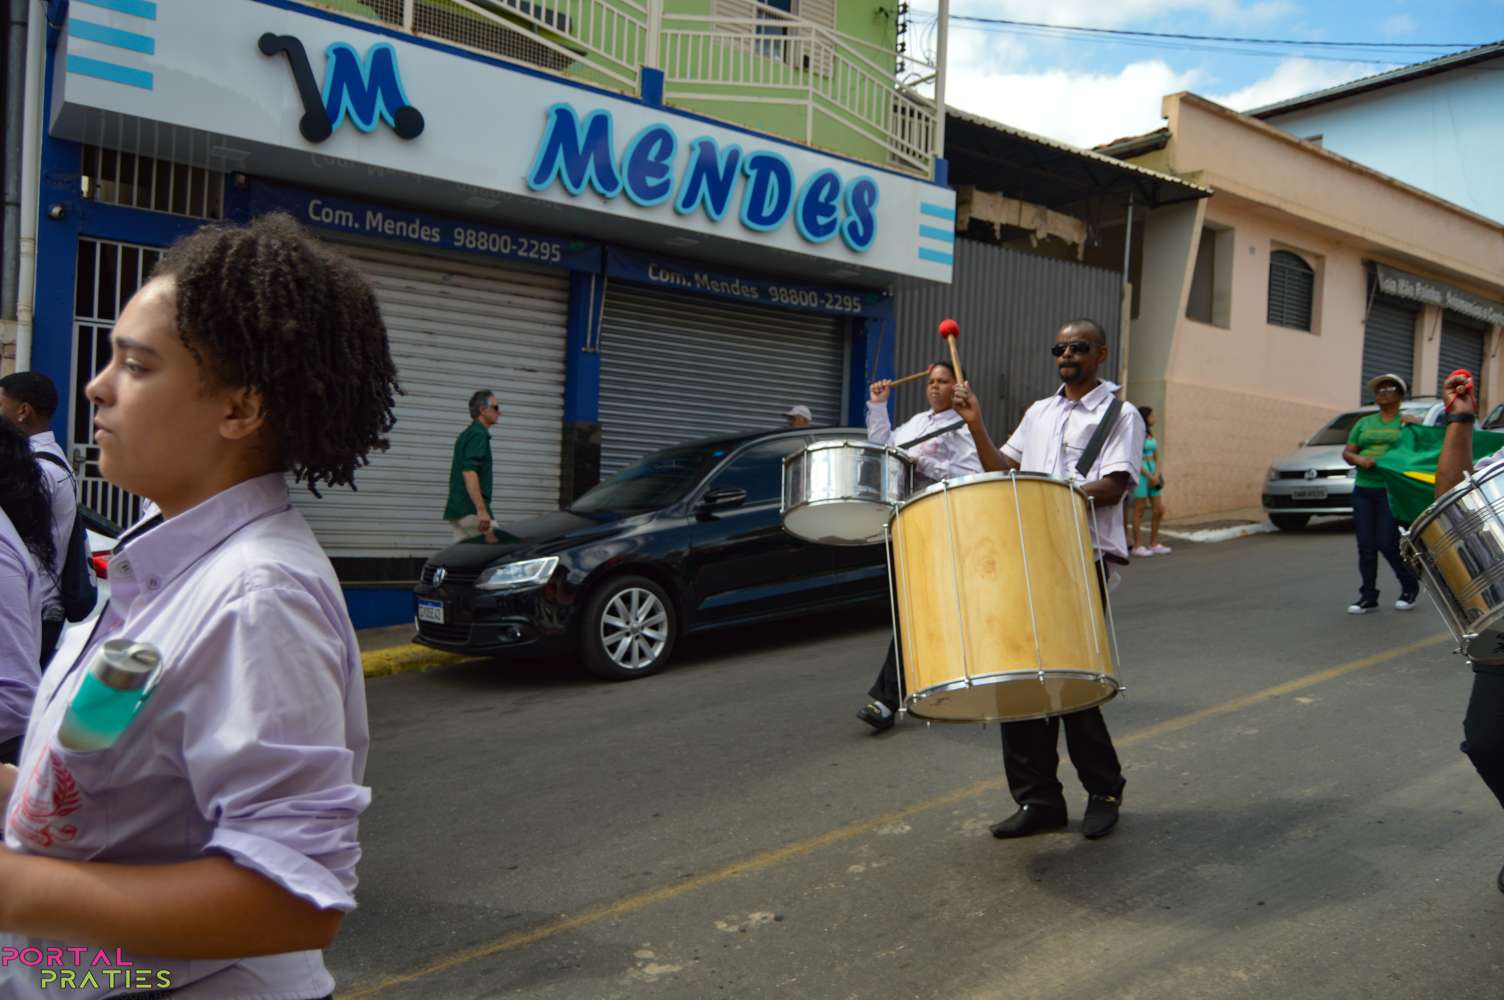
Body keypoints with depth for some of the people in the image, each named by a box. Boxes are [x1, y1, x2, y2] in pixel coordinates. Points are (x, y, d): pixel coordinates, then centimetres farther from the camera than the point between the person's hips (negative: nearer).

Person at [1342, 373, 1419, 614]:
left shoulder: (1407, 423, 4)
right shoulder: (1364, 423, 15)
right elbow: (1346, 453, 12)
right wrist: (1359, 460, -9)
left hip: (1392, 492, -4)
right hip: (1363, 490, 4)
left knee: (1387, 543, -7)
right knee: (1365, 546, 2)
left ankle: (1410, 587, 17)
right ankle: (1368, 596, 9)